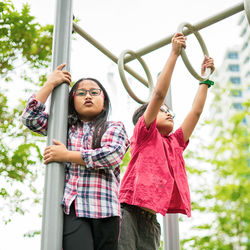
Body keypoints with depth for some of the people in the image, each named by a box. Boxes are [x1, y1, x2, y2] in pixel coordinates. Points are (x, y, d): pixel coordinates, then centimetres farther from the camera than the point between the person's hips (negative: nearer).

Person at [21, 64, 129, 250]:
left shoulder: (115, 128, 13)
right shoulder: (66, 127, 23)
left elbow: (113, 155, -6)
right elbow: (30, 117, 15)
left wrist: (66, 155, -3)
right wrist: (50, 84, 16)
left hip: (104, 208, -1)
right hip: (72, 208, 1)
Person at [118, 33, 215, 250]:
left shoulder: (175, 143, 22)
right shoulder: (144, 134, 6)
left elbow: (196, 111, 25)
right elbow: (159, 94, -3)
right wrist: (174, 54, -2)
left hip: (151, 219, 6)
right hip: (130, 212, -6)